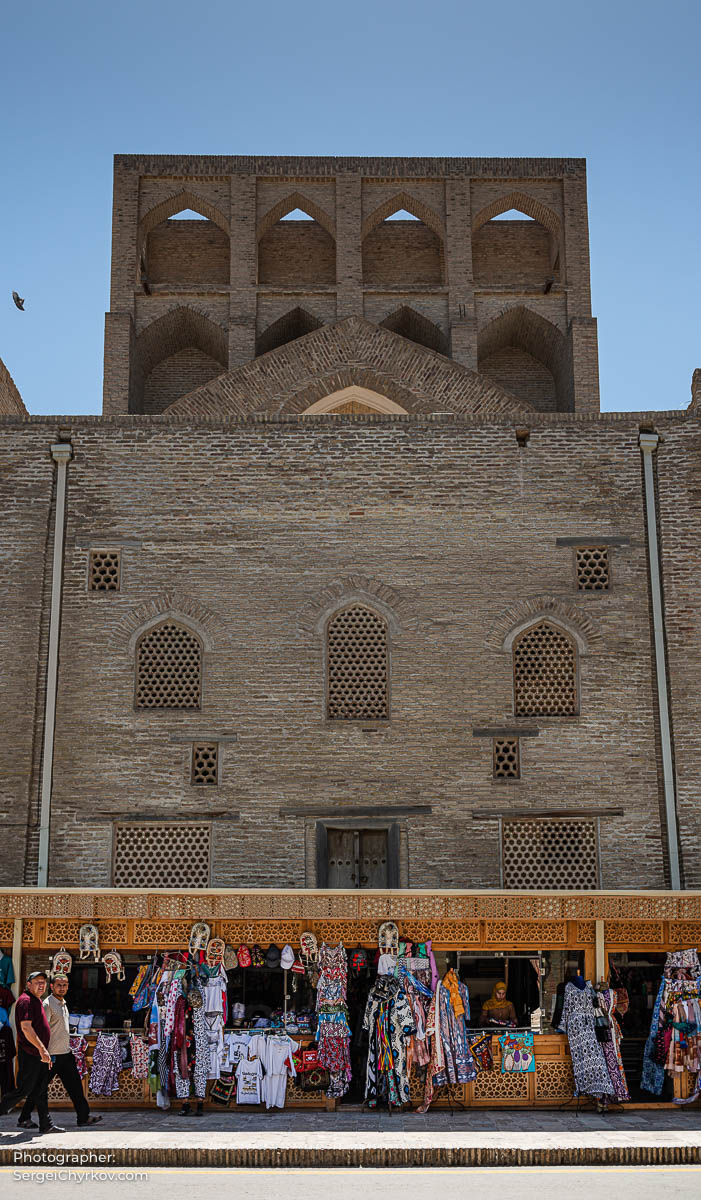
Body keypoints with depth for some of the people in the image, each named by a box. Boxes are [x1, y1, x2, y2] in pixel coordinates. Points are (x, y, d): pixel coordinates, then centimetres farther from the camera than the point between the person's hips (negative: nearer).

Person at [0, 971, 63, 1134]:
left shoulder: (37, 1001, 18)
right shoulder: (25, 1000, -13)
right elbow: (26, 1027, -22)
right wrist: (42, 1049, -25)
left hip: (39, 1054, 10)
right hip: (29, 1054, -10)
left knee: (41, 1091, 10)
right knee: (23, 1090, -5)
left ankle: (46, 1124, 12)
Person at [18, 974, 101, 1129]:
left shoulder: (63, 1004, 15)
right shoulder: (47, 1004, -12)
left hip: (65, 1053, 8)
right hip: (52, 1054, -8)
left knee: (75, 1085, 7)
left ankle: (83, 1117, 12)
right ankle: (24, 1118, 12)